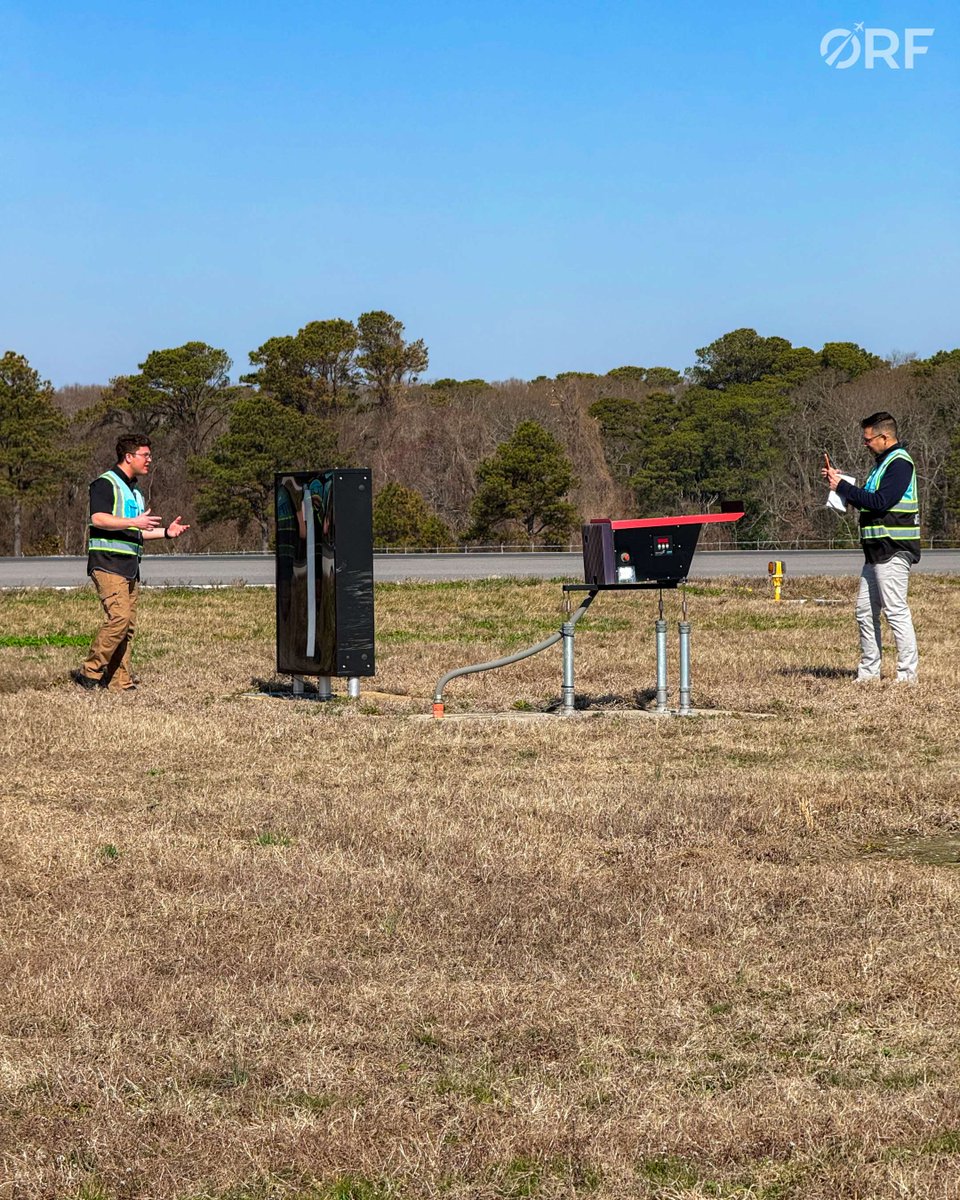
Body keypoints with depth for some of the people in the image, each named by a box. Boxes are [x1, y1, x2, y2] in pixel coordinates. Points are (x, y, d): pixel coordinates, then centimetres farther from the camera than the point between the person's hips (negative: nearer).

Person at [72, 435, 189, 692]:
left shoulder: (134, 490, 24)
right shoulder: (105, 483, -5)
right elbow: (98, 518, -19)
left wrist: (166, 531, 18)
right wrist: (133, 522, -25)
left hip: (129, 564, 9)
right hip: (107, 562, -9)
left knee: (128, 624, 5)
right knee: (119, 616, -20)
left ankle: (120, 682, 6)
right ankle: (91, 672, -12)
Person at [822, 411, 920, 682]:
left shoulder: (900, 464, -12)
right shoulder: (884, 462, 20)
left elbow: (880, 502, -22)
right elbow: (867, 501, 22)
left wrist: (842, 487, -15)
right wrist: (839, 482, 10)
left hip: (893, 550, -10)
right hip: (877, 550, 10)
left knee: (896, 611, -9)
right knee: (865, 611, 11)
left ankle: (907, 673, -6)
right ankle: (868, 671, 16)